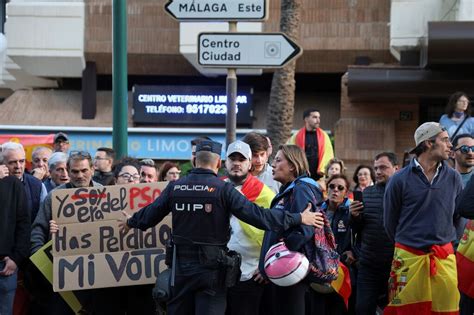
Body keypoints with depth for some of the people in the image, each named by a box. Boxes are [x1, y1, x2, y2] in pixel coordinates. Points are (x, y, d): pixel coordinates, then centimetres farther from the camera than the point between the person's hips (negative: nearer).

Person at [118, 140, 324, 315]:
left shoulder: (175, 187, 0)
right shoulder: (222, 189, -13)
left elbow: (150, 214, 12)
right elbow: (257, 215, -17)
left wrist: (131, 222, 35)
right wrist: (298, 218, -13)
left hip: (181, 265, 4)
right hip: (211, 267, -4)